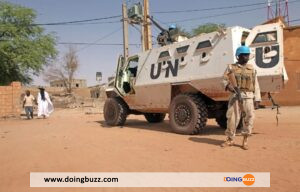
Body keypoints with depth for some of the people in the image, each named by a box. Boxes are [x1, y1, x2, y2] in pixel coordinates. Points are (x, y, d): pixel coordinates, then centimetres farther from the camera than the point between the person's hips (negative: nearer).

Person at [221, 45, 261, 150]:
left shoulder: (252, 68, 12)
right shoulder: (231, 67, 8)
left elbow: (255, 85, 9)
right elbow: (225, 80, 2)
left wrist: (257, 99, 3)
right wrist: (231, 87, -18)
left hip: (248, 97, 1)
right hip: (235, 96, -1)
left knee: (248, 117, -5)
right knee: (232, 117, 1)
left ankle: (245, 141, 8)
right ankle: (230, 139, 16)